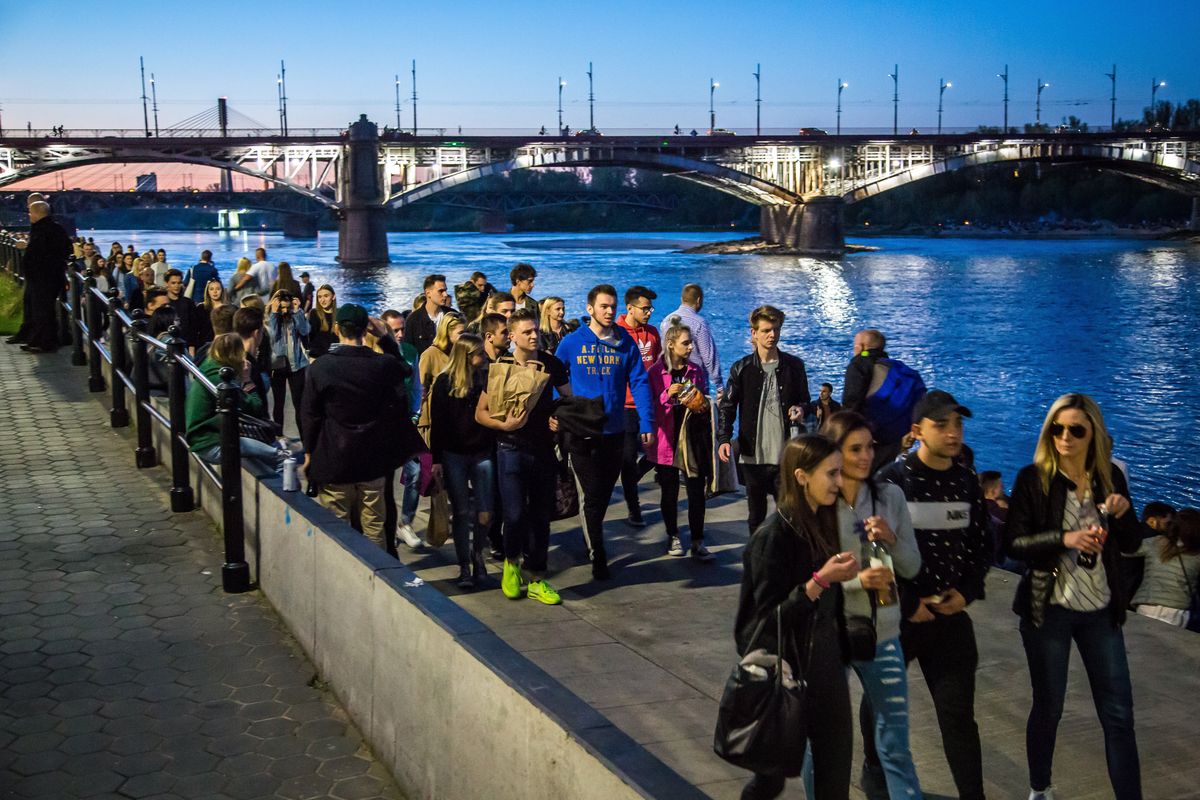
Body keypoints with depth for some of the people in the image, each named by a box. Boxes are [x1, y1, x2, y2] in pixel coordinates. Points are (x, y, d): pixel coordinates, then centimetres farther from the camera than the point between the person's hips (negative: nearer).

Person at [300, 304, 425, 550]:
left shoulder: (320, 368, -9)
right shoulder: (385, 365, -5)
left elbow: (310, 415, -3)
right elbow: (398, 410, -1)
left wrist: (309, 451, 9)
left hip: (333, 460, -2)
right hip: (372, 460, 2)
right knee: (374, 527, 11)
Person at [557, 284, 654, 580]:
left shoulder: (626, 343, 0)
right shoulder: (571, 343, -5)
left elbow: (639, 382, -2)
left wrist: (646, 422, -10)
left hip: (614, 432, 3)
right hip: (581, 432, -3)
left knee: (604, 495, 16)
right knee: (594, 495, -1)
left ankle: (593, 539, 37)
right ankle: (598, 558, 8)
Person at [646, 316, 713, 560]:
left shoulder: (696, 370, 7)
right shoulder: (656, 372, -4)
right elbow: (650, 407, -3)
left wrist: (704, 407, -4)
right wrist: (667, 394, -18)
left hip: (693, 438, 2)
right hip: (667, 438, -2)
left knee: (697, 491, -1)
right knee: (670, 492, 8)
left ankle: (698, 542, 3)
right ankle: (673, 537, 24)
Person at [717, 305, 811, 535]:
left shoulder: (794, 366, 4)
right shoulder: (741, 368, 1)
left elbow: (804, 399, 14)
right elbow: (727, 406, 0)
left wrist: (800, 409, -9)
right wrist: (724, 439, -13)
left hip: (785, 455, 0)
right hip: (752, 455, 0)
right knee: (756, 514, 11)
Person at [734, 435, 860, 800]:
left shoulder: (824, 523, 4)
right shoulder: (773, 536, -18)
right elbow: (770, 616, -19)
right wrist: (820, 580, -27)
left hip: (825, 663, 6)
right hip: (785, 670, -6)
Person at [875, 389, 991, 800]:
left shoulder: (967, 482, 2)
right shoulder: (892, 480, -12)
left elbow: (981, 545, 10)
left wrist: (967, 592, -6)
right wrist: (907, 603, -15)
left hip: (950, 614, 2)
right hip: (895, 613, -2)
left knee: (959, 714, -1)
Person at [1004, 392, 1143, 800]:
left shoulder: (1110, 476, 2)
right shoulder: (1034, 478, -8)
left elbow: (1131, 544, 7)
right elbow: (1013, 543, -12)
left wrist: (1122, 513, -13)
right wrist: (1063, 539, -26)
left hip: (1102, 610, 3)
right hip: (1048, 609, -3)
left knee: (1119, 713, 4)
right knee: (1048, 706, 10)